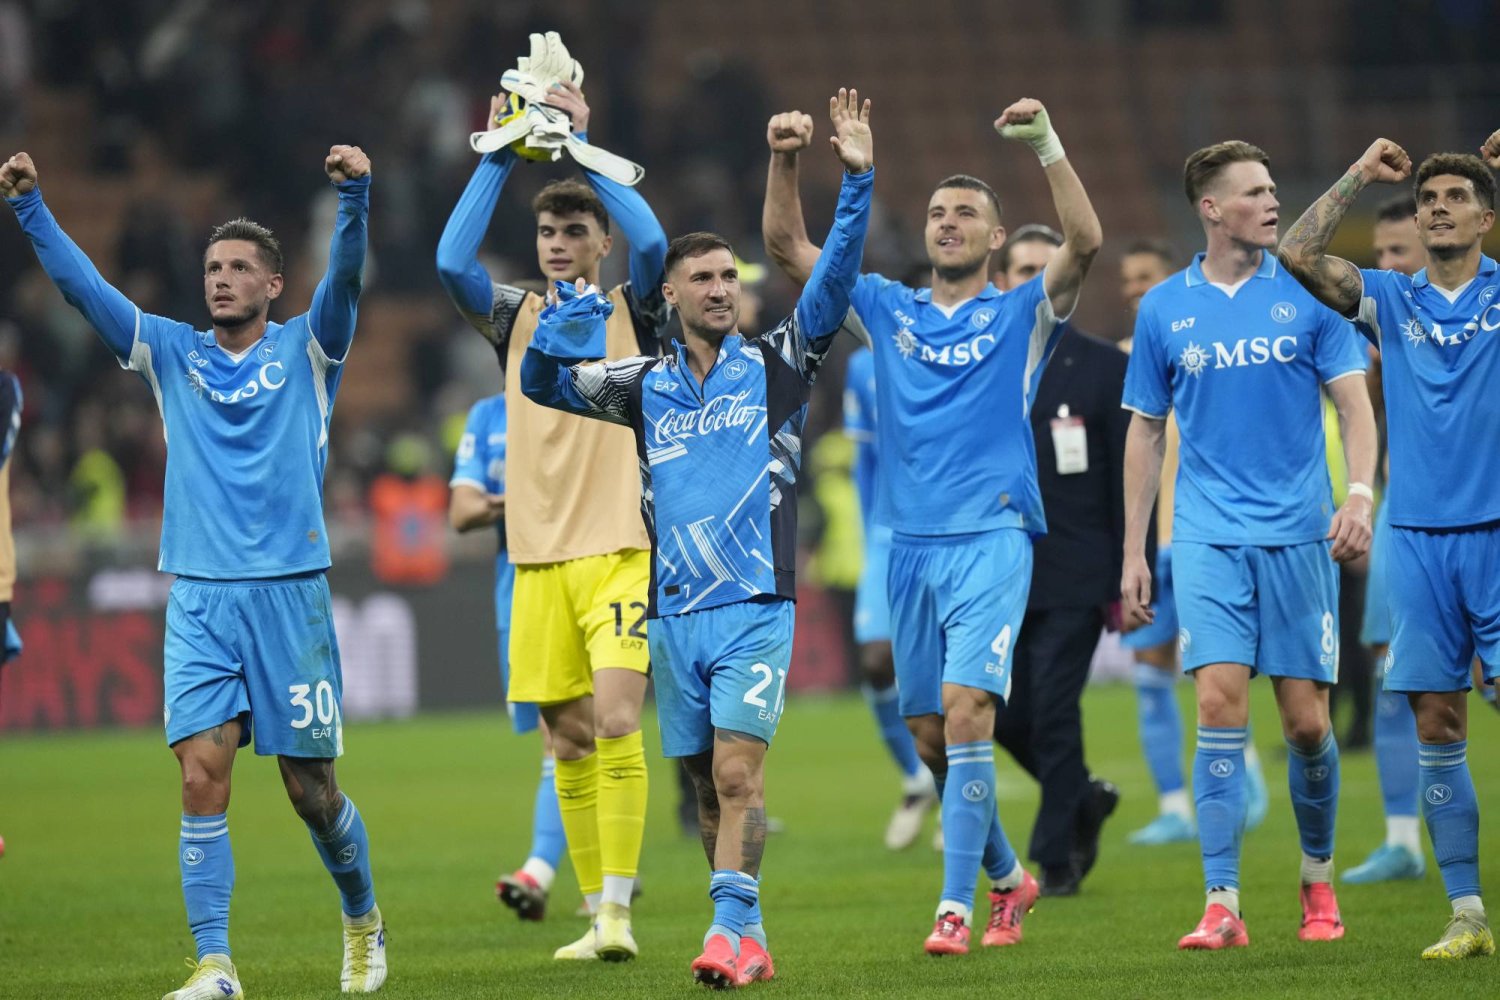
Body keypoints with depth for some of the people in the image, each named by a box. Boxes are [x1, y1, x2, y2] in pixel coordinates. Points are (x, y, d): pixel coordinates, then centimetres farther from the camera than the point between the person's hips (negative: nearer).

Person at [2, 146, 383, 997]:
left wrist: (356, 197, -29)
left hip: (290, 591, -2)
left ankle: (364, 919, 29)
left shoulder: (307, 350, 4)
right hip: (199, 598, 2)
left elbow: (347, 278, -12)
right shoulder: (171, 353, 10)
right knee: (203, 772, -11)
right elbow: (83, 286, 4)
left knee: (311, 789, 4)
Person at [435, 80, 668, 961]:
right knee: (569, 738, 5)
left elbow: (652, 242, -17)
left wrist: (583, 145, -13)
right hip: (540, 554, 4)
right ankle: (597, 914, 13)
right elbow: (453, 262, -6)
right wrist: (499, 157, -9)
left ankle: (619, 910, -16)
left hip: (622, 548, -4)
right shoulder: (516, 317, 11)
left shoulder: (632, 312, 4)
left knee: (615, 718, -18)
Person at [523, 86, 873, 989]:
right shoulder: (647, 385, 13)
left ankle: (734, 928, -19)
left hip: (756, 607, -4)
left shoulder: (777, 363, 4)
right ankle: (749, 942, 14)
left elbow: (835, 281, -6)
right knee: (709, 785, 7)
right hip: (675, 611, 4)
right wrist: (576, 311, -5)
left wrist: (859, 183, -18)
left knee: (737, 770, -16)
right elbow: (543, 383, 14)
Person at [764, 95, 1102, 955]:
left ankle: (957, 907, -18)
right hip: (911, 543, 5)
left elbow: (1085, 241, -12)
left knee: (965, 707, -19)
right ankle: (1008, 876, 27)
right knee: (930, 734, 7)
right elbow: (788, 247, 12)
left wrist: (1047, 144, -20)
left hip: (992, 537, -5)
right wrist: (786, 163, -3)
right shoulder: (890, 310, 14)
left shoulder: (1021, 315, 5)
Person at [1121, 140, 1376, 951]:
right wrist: (1133, 553, 9)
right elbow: (1145, 431, 13)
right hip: (1209, 539, 0)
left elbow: (1354, 403, 2)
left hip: (1298, 534, 0)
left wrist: (1360, 492, -16)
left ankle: (1318, 876, 23)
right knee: (1219, 704, -12)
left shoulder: (1307, 292, 3)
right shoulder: (1163, 309, 7)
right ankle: (1222, 904, -11)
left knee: (1306, 721, 0)